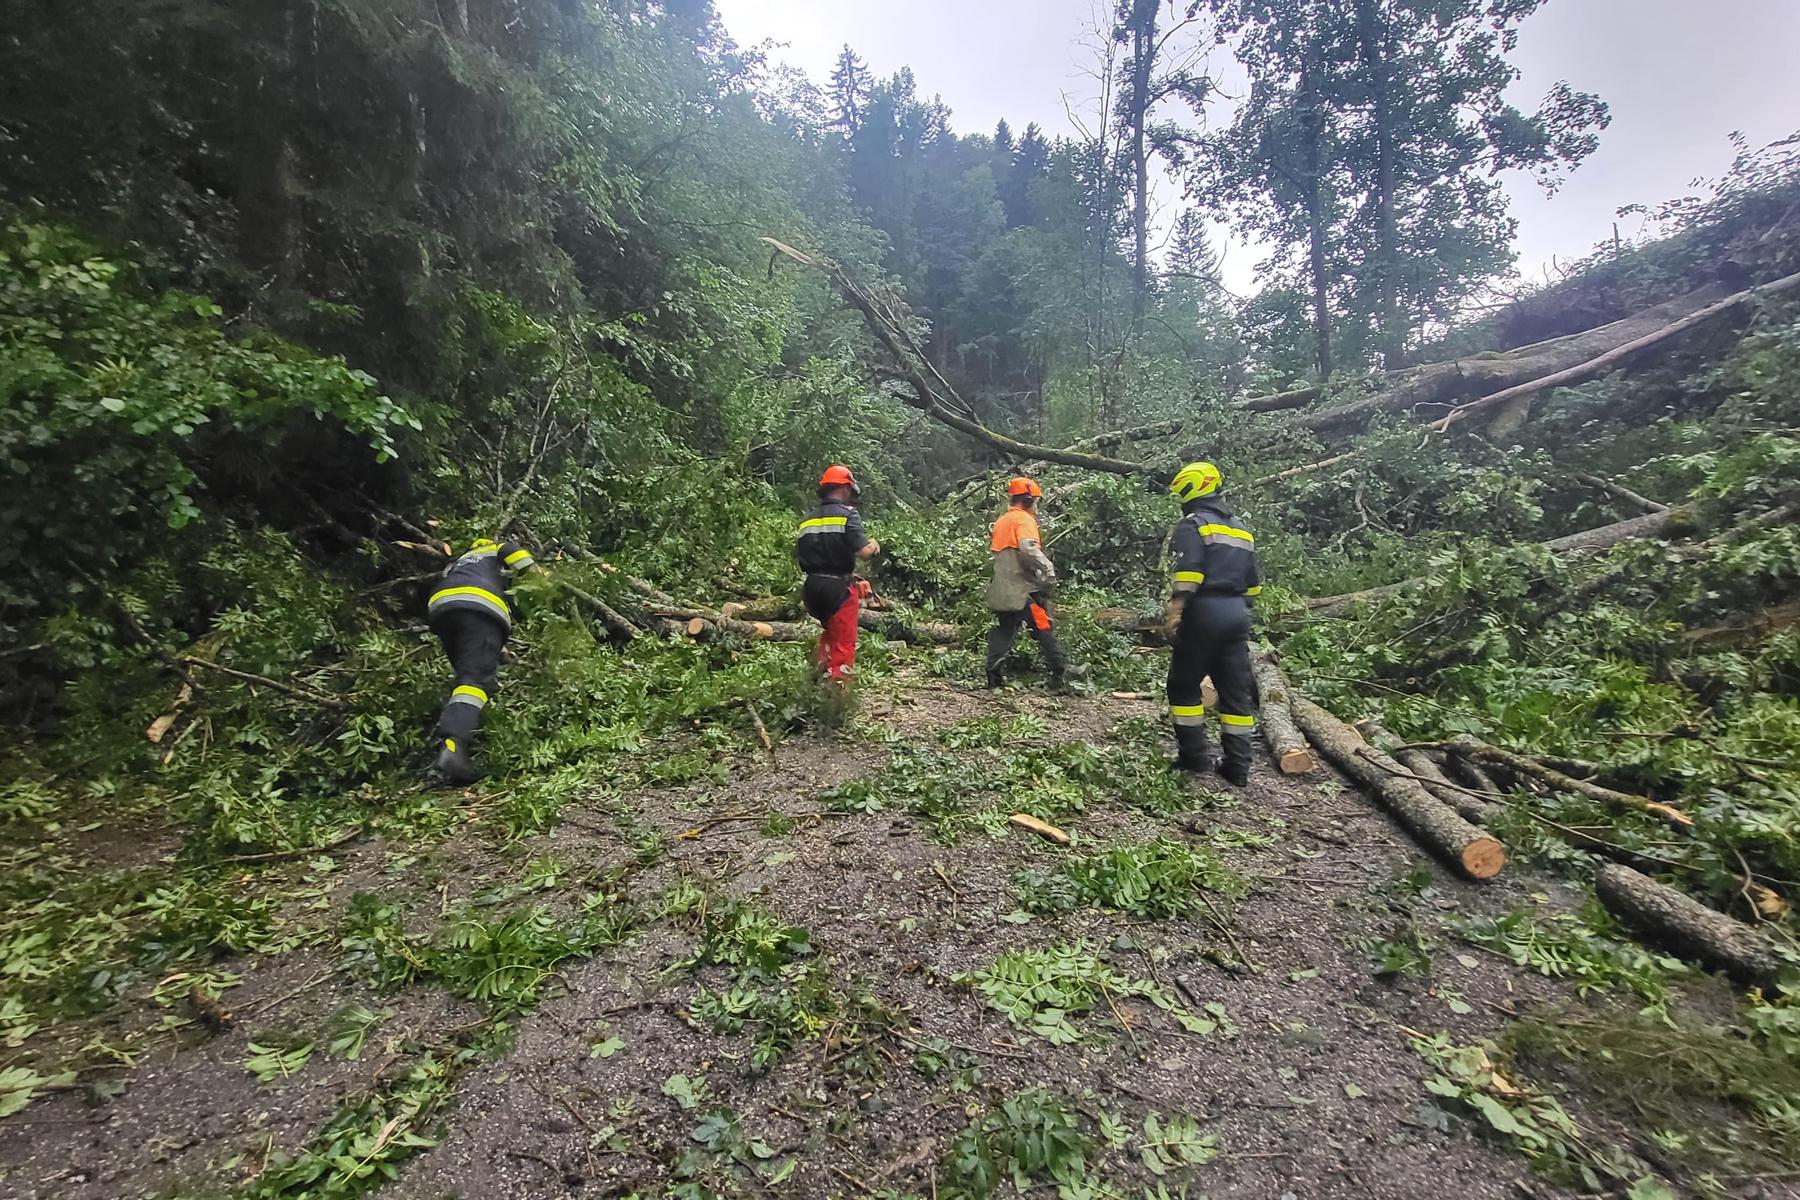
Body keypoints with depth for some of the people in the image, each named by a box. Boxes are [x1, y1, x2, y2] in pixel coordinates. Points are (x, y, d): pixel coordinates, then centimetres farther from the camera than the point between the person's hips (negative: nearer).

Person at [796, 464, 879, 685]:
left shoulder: (807, 520, 10)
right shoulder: (847, 514, -9)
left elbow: (799, 557, 10)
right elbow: (864, 551, -19)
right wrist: (874, 545, 2)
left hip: (813, 587, 7)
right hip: (839, 588, -7)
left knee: (830, 631, 27)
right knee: (844, 643, 3)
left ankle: (823, 673, 28)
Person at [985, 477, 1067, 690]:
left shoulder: (1000, 522, 18)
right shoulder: (1024, 519, -9)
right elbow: (1029, 548, -26)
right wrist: (1048, 568, -22)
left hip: (1001, 591, 8)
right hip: (1025, 590, -8)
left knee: (1002, 632, 11)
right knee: (1044, 630, 0)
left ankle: (993, 676, 9)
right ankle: (1058, 676, 5)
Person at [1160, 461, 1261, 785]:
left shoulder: (1192, 525, -5)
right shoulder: (1241, 528, 20)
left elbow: (1187, 574, -19)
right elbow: (1252, 582, 21)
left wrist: (1174, 612, -22)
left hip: (1204, 613, -7)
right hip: (1237, 616, 7)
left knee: (1184, 684, 5)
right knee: (1236, 690, 8)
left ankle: (1194, 755, 7)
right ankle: (1237, 765, 11)